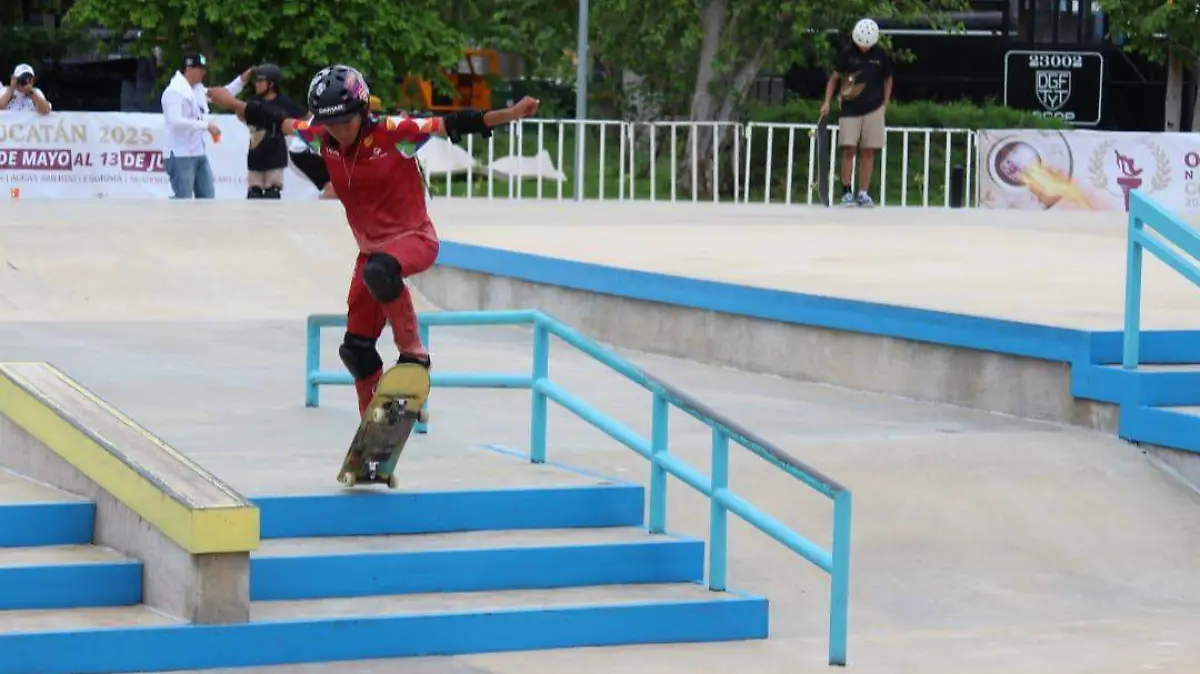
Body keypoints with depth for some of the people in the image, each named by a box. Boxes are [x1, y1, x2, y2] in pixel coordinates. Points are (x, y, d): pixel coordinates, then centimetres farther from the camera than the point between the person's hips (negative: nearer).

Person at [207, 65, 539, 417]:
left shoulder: (393, 132, -21)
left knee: (378, 271, -41)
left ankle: (413, 352, -24)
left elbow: (451, 124, -25)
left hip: (414, 237, -6)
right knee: (356, 348, 6)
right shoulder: (322, 138, -6)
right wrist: (232, 104, 20)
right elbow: (278, 121, 9)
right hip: (371, 248, 6)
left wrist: (510, 114, -34)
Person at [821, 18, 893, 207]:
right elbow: (834, 78, 5)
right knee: (848, 150, -7)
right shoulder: (847, 54, -3)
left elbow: (888, 80, 13)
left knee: (869, 152, -1)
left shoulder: (880, 55, 0)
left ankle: (863, 193, 4)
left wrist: (884, 105, 6)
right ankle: (847, 192, -2)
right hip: (850, 108, -1)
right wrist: (827, 102, -4)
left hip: (873, 109, 1)